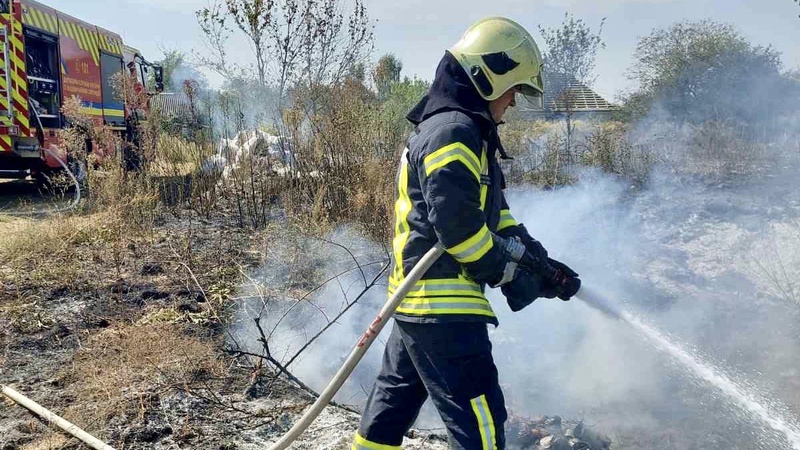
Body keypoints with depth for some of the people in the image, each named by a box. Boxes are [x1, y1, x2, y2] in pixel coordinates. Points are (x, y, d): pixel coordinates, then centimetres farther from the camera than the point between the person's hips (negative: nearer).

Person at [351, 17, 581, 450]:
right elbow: (456, 223, -24)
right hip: (443, 305, -11)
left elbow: (496, 217, 19)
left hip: (417, 299, 11)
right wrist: (509, 273, -11)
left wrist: (543, 263, 11)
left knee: (396, 396, 23)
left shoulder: (467, 133, 20)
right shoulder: (453, 131, -15)